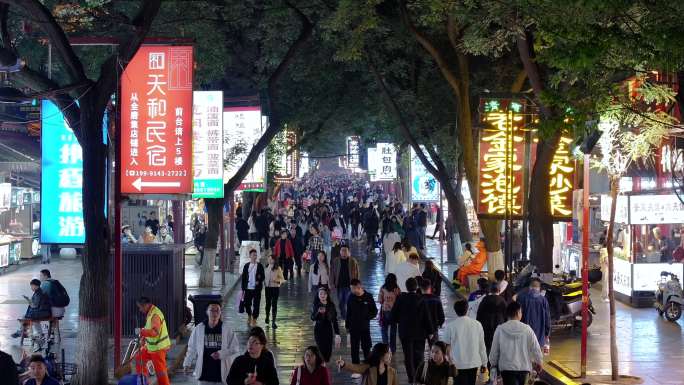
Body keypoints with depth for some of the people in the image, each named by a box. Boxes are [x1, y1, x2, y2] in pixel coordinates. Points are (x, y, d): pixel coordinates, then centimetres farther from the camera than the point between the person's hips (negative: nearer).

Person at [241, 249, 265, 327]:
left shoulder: (259, 265, 2)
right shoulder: (246, 265, 5)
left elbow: (263, 276, 4)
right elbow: (243, 277, 7)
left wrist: (259, 281, -17)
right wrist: (243, 289, 4)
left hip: (256, 288, -2)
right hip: (248, 288, 2)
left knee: (256, 305, -2)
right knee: (247, 303, 8)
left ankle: (254, 319, 8)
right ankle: (249, 315, 34)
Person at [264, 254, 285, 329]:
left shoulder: (278, 269, -6)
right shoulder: (266, 268, 6)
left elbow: (282, 279, -3)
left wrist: (277, 280, -21)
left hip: (275, 287, -4)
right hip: (268, 287, 4)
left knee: (274, 304, -4)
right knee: (268, 303, 13)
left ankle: (273, 322, -1)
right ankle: (267, 317, 37)